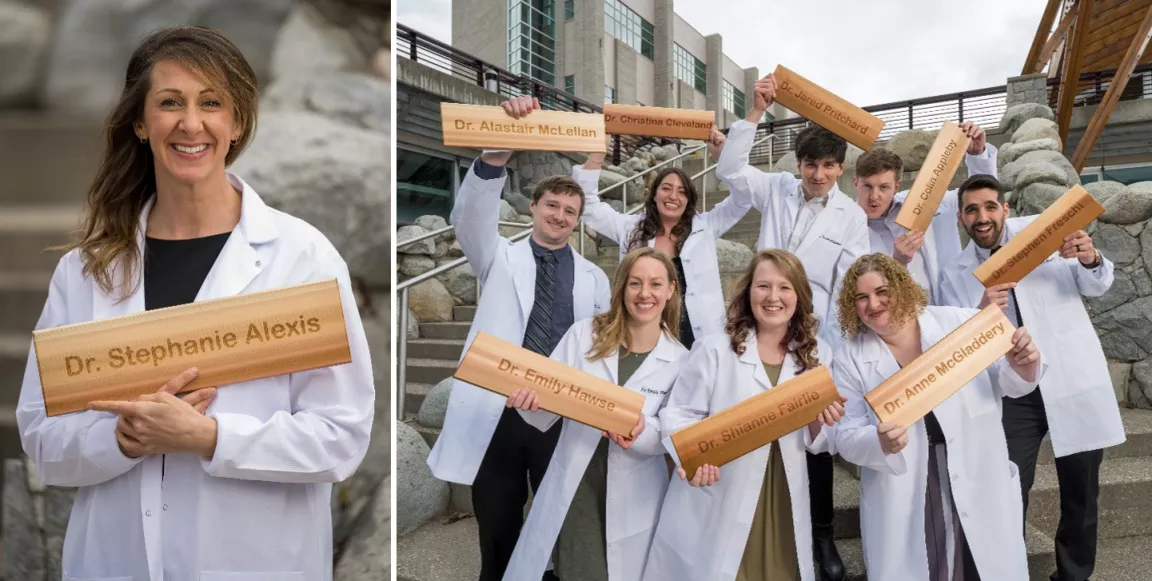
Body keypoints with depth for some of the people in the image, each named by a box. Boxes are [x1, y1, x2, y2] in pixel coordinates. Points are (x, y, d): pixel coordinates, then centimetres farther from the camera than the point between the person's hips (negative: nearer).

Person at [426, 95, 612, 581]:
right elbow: (472, 214, -13)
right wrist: (499, 149, -30)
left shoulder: (594, 278, 11)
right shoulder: (500, 258, 7)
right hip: (497, 412, -1)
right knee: (497, 534, 10)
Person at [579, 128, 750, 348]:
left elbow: (742, 200, 3)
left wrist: (723, 155, -8)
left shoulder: (703, 227, 7)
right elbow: (589, 206, 7)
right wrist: (598, 154, -2)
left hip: (698, 342, 0)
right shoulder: (631, 228, 8)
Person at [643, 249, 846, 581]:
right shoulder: (715, 350, -8)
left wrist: (820, 421, -13)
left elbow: (814, 442, 9)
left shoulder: (816, 354, 4)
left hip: (784, 503, 3)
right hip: (717, 503, -3)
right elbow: (678, 416, -8)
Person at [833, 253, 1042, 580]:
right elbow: (847, 438, -4)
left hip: (980, 489, 1)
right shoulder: (850, 357, -3)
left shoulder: (962, 324, -5)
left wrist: (1022, 366, -16)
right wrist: (880, 443, -25)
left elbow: (1007, 384, 6)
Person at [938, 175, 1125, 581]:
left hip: (1076, 380, 0)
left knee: (1081, 494, 11)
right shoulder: (956, 277, 3)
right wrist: (982, 313, -22)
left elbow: (1097, 286, 5)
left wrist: (1091, 261, -18)